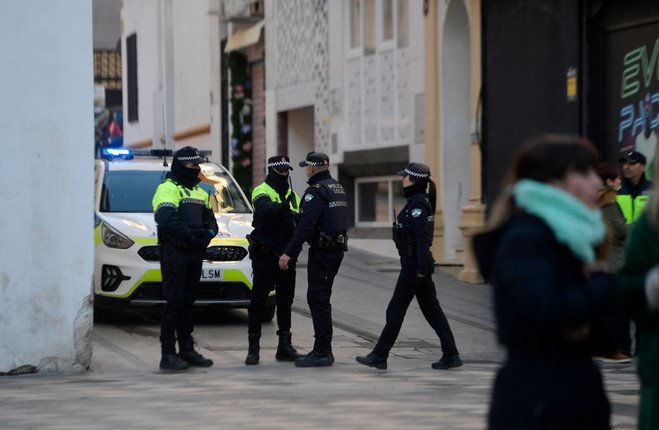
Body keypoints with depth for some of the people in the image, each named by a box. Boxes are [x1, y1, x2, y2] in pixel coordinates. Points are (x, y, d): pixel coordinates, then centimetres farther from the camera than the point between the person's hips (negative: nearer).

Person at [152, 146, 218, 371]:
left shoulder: (200, 193, 21)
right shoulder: (167, 189, -6)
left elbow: (211, 222, 18)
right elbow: (167, 220, -21)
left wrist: (207, 235, -4)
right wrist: (192, 237, -17)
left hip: (195, 253, 8)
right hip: (175, 253, -8)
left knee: (188, 303, 12)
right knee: (174, 302, -9)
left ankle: (187, 350, 18)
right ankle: (168, 354, -7)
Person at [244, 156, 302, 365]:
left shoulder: (293, 196, 17)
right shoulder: (261, 192, -5)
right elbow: (265, 209, -28)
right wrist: (281, 208, -47)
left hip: (286, 255, 6)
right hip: (265, 255, -6)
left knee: (285, 300, 10)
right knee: (258, 300, -3)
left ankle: (285, 345, 17)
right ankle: (253, 347, 0)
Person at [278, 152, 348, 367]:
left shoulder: (316, 190, -14)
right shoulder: (338, 188, 15)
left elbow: (306, 225, -22)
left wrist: (289, 252, -21)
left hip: (322, 250, -9)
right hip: (338, 248, 9)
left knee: (318, 299, -7)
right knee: (321, 299, 15)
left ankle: (322, 353, -8)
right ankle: (323, 350, 18)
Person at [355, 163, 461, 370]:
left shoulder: (417, 204, -15)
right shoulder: (421, 201, 15)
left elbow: (422, 237, -21)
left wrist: (421, 268, -23)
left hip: (413, 264, -10)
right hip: (419, 263, 10)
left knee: (395, 310, -3)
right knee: (431, 310, 9)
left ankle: (379, 357, 3)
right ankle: (451, 355, 8)